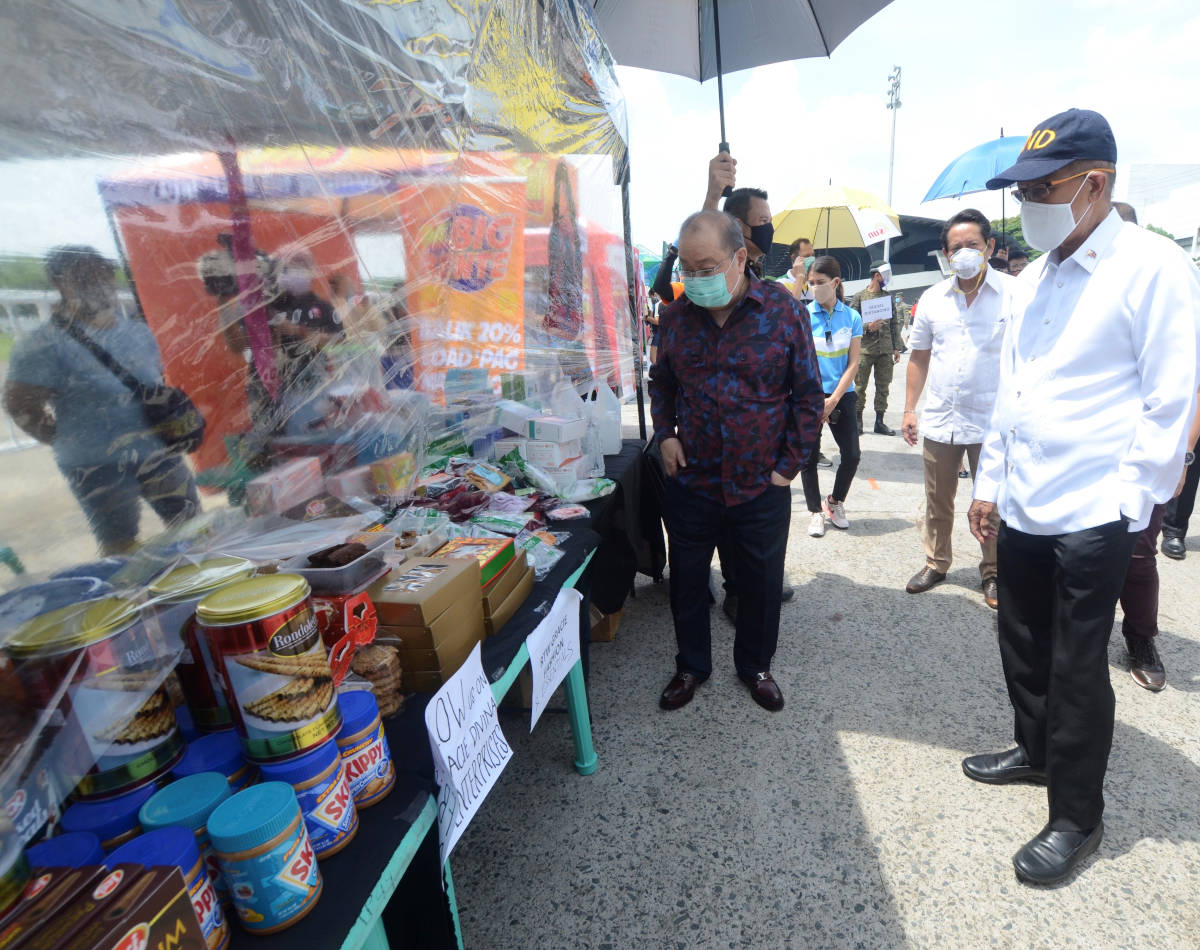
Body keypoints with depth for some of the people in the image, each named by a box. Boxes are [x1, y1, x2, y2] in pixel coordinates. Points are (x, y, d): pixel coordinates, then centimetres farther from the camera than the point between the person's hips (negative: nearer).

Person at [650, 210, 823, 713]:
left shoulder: (783, 310, -7)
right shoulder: (676, 316, 0)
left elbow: (808, 393, -3)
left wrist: (789, 464, -7)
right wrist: (664, 433, -1)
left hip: (762, 485, -1)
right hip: (690, 480, 2)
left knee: (761, 582, 13)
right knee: (686, 578, 13)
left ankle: (755, 666, 39)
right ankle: (691, 664, 36)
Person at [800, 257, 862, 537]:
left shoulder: (852, 317, 1)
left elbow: (853, 364, -1)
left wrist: (832, 400, -10)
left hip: (841, 396, 2)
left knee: (851, 455, 0)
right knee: (809, 456, 3)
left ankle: (835, 502, 25)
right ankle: (816, 511, 19)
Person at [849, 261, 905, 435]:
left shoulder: (890, 297, 13)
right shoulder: (859, 297, 2)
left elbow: (895, 324, 13)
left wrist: (897, 348, 9)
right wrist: (868, 326, -19)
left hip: (886, 350, 4)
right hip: (865, 350, -4)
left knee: (883, 387, 6)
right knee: (860, 386, -1)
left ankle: (880, 422, 14)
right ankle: (858, 421, 10)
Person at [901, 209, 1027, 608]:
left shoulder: (1014, 295, -5)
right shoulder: (932, 298, 6)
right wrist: (909, 409, 7)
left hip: (992, 422, -3)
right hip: (939, 420, 3)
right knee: (937, 501, 14)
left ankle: (992, 573, 26)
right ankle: (936, 563, 31)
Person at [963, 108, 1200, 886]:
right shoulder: (1040, 275, 12)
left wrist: (1131, 502, -13)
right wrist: (991, 482, 14)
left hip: (1093, 518, -7)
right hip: (1023, 509, 7)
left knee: (1077, 671, 5)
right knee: (1024, 647, 19)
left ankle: (1077, 817, 24)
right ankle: (1036, 751, 41)